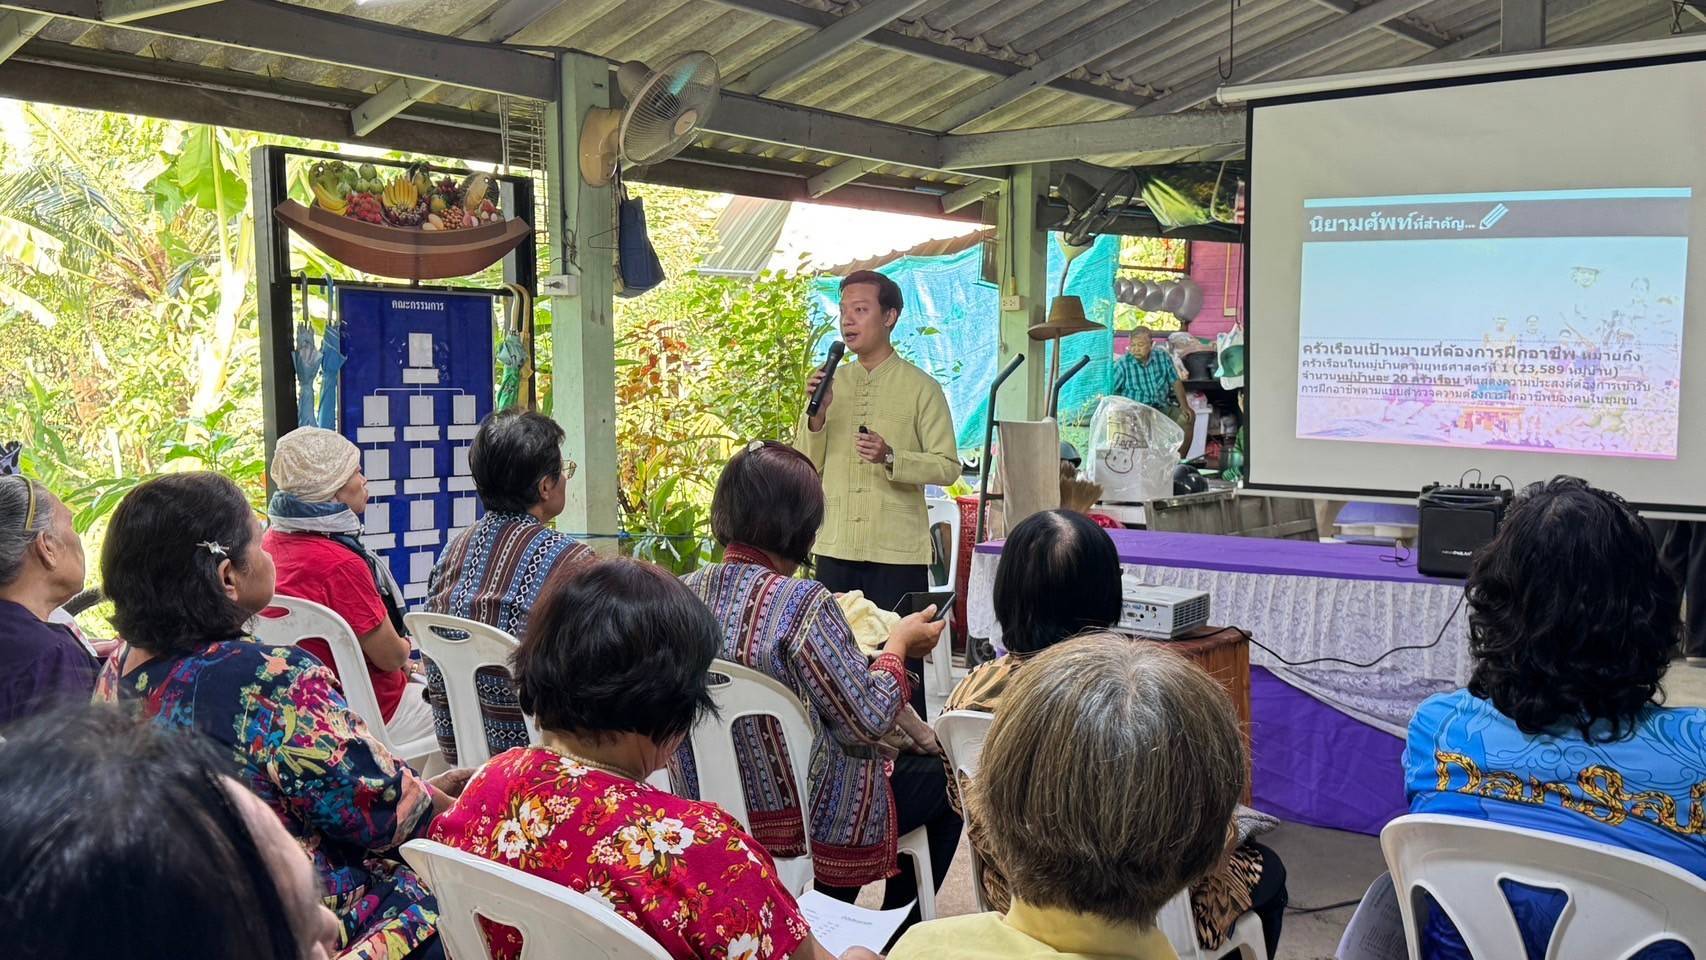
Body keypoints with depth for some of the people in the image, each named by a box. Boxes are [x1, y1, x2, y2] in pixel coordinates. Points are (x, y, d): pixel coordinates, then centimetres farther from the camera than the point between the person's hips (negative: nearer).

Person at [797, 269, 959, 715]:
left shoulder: (921, 388, -1)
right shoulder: (831, 384, 11)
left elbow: (948, 466, -6)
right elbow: (804, 468, 9)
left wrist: (891, 458, -21)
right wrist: (816, 414, -8)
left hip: (898, 550, -4)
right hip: (836, 548, 4)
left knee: (900, 663, 0)